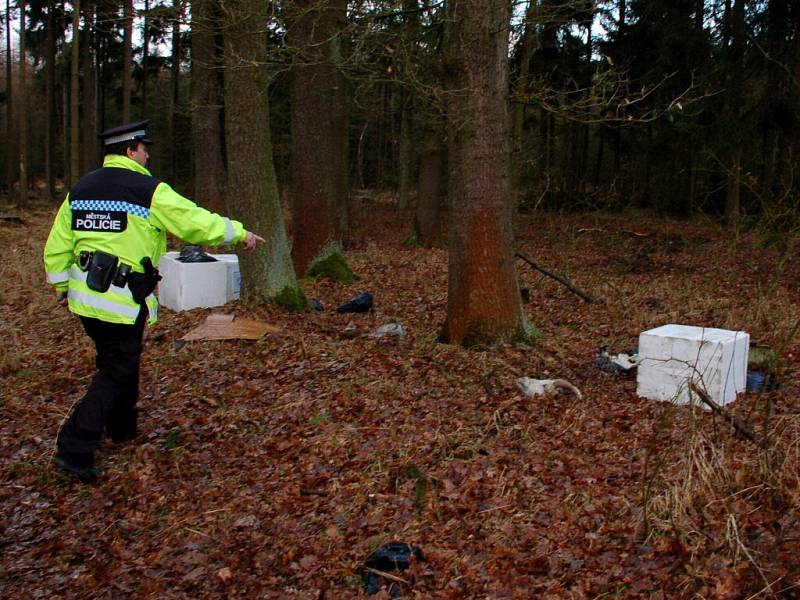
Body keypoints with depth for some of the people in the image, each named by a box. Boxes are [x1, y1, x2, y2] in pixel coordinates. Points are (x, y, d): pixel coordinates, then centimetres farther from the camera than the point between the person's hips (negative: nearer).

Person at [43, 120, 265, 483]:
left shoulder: (80, 190, 9)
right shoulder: (149, 191, -12)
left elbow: (57, 246, 12)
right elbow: (196, 222, -11)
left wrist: (62, 286, 23)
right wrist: (240, 234, 1)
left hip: (85, 297, 8)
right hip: (123, 302, -7)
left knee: (117, 361, 23)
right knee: (116, 373, 1)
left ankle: (122, 428, 38)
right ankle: (74, 449, -2)